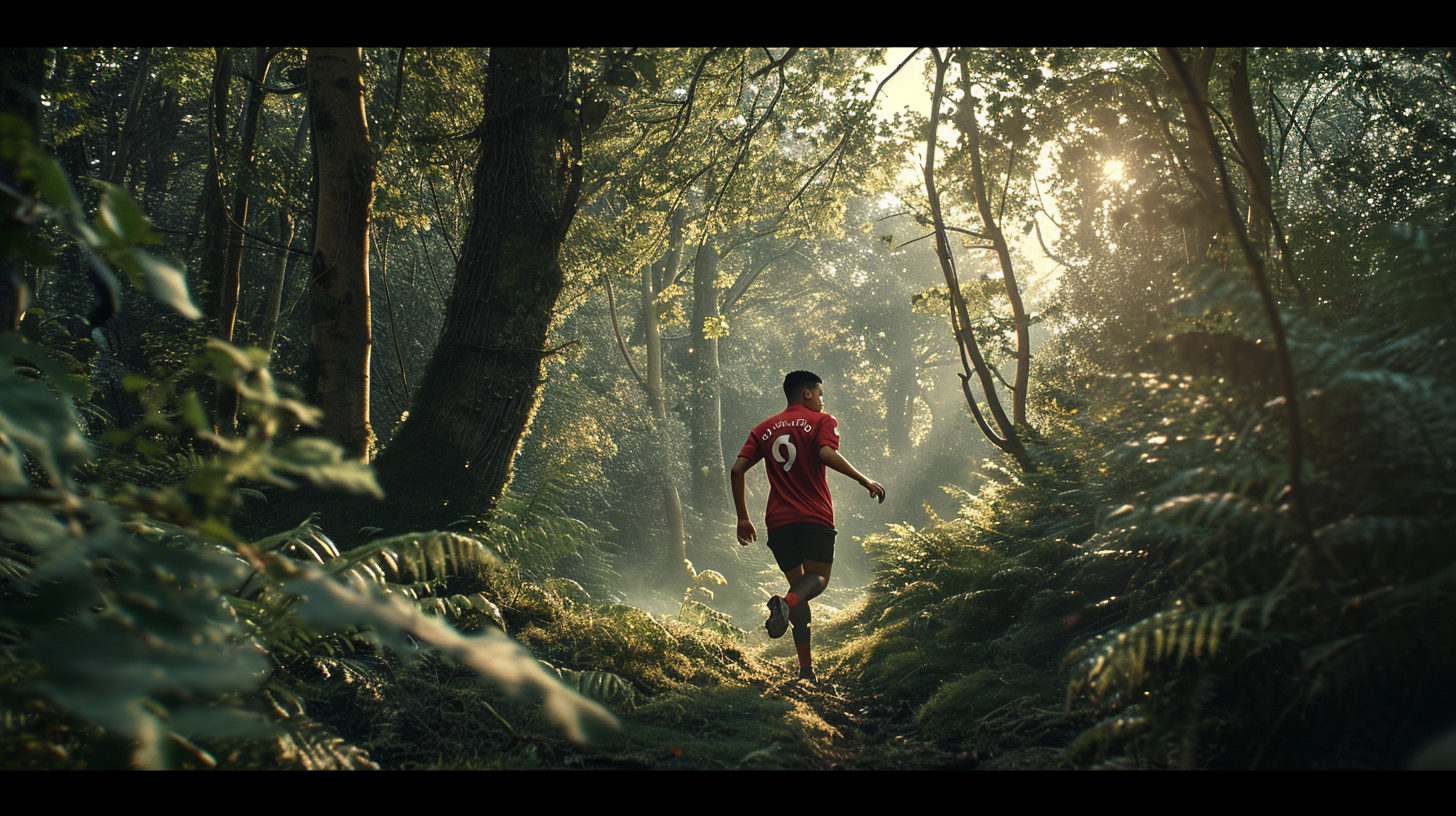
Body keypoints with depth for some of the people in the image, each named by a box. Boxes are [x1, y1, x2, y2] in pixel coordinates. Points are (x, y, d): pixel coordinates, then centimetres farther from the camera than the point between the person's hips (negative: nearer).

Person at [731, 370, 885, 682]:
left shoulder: (764, 429, 16)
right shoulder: (822, 421, 3)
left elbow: (737, 470, 7)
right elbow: (827, 454, -17)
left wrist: (743, 517, 13)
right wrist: (865, 481, -11)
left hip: (778, 521, 4)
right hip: (815, 517, -4)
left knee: (798, 584, 15)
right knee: (818, 578, 12)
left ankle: (806, 668, 7)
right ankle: (786, 602, -25)